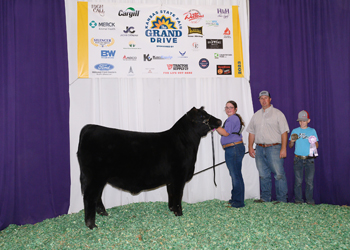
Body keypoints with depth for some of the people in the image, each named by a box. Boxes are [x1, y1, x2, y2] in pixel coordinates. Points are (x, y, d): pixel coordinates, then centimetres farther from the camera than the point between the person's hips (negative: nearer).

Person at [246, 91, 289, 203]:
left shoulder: (277, 113, 2)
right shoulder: (256, 115, 16)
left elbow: (284, 132, -4)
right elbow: (251, 132, 17)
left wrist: (283, 148, -11)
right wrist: (250, 147, 8)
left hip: (274, 148, -4)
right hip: (259, 148, 5)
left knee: (279, 174, -6)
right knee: (263, 175, 9)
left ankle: (282, 199, 1)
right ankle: (265, 198, 18)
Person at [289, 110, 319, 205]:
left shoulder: (312, 131, 9)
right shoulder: (295, 131, 10)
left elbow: (317, 146, 6)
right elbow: (290, 146, 11)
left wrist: (314, 142, -16)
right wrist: (292, 141, -10)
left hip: (309, 159, 0)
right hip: (298, 159, 0)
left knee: (309, 180, 1)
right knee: (298, 181, 0)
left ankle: (310, 199, 11)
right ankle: (298, 199, 8)